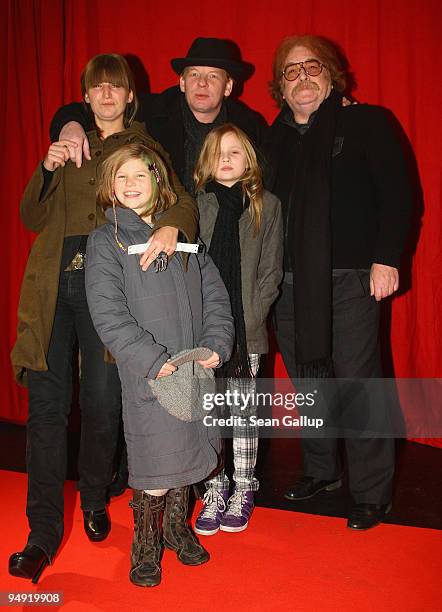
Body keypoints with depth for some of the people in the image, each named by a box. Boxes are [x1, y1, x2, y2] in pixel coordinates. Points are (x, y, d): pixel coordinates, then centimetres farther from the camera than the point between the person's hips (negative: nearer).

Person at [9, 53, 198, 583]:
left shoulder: (146, 148, 14)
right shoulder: (69, 145, 21)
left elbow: (182, 199, -2)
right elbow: (33, 218, 16)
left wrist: (171, 225, -26)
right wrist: (47, 169, -1)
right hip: (52, 284, 2)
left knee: (101, 404, 1)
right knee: (47, 405, -3)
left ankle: (94, 499, 29)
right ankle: (43, 533, 7)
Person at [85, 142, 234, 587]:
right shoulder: (105, 241, -1)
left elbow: (214, 293, 9)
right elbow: (108, 314, -11)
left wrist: (216, 345, -6)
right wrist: (153, 361, -19)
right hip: (148, 376, -4)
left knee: (187, 455, 15)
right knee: (157, 466, -2)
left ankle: (177, 528, 38)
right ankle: (146, 545, 23)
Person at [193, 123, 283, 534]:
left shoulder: (267, 205, 7)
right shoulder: (196, 203, 7)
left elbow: (271, 272, 3)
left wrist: (246, 319, -7)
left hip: (246, 330, 0)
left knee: (243, 412, 6)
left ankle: (242, 490, 20)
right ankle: (215, 490, 17)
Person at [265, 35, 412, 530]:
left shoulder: (366, 123, 2)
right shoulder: (275, 138, 15)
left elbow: (396, 193, -4)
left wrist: (386, 259, -13)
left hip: (349, 278, -4)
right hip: (289, 282, 5)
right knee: (308, 383, 11)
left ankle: (371, 494, 10)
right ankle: (320, 471, 28)